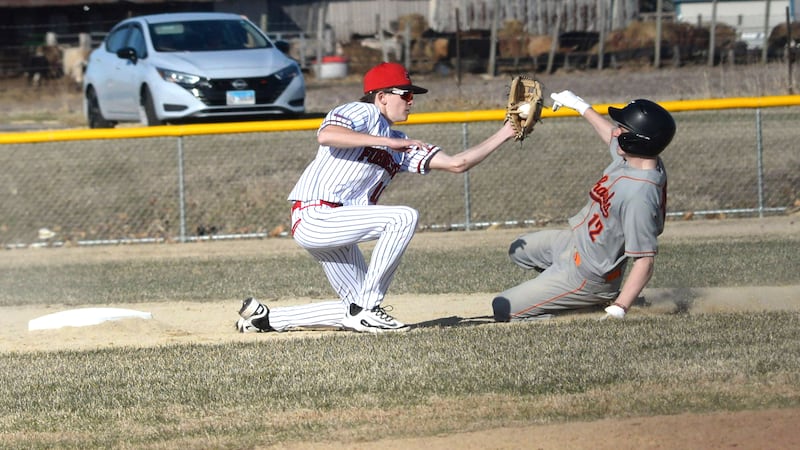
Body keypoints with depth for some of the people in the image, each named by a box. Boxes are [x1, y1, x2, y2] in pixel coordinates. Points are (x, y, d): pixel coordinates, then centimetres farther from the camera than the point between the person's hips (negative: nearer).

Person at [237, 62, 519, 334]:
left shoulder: (400, 147, 22)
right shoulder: (364, 113, -2)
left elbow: (456, 163, 17)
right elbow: (326, 135, -24)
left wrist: (504, 135, 12)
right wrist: (388, 142, -22)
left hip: (334, 230, 10)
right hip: (314, 217, -10)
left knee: (358, 311, 8)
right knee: (404, 217, -22)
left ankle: (264, 318, 18)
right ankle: (365, 309, -18)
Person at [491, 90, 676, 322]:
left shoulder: (640, 196, -37)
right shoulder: (628, 157, -11)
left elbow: (645, 261, -34)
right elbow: (611, 135, 15)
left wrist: (618, 311, -39)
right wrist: (581, 106, 26)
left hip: (586, 276, -10)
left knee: (503, 308, -5)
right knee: (520, 250, 34)